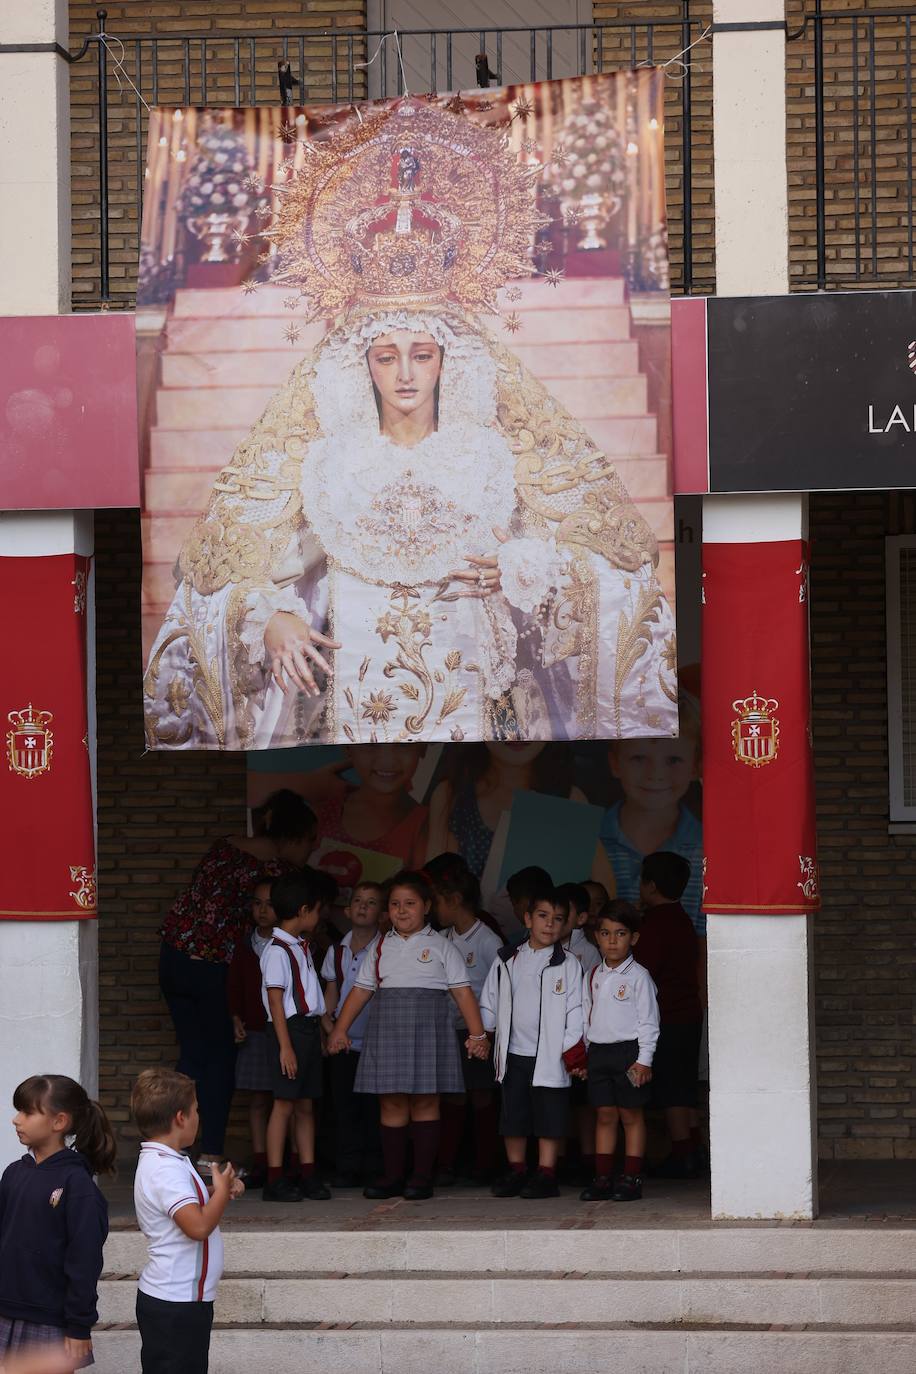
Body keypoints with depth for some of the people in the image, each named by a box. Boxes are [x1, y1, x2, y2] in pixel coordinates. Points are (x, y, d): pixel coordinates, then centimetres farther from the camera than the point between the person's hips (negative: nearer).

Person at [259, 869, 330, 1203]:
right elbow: (276, 1001, -16)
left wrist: (324, 1026, 14)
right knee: (284, 1104, -7)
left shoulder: (301, 947, 17)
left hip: (309, 1028, 9)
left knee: (305, 1105, 10)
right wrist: (285, 1046, -19)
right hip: (290, 1029, -9)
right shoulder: (277, 951, -12)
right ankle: (275, 1180, -4)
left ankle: (308, 1175, 14)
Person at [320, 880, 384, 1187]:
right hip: (344, 1045, 4)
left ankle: (374, 1169, 6)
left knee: (375, 1108, -2)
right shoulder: (337, 951, 9)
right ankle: (347, 1169, 9)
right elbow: (330, 998, 14)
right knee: (344, 1106, 4)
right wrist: (328, 1023, -2)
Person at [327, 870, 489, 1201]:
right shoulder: (380, 947, 13)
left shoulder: (440, 946, 5)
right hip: (387, 1030, 3)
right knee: (391, 1102, 2)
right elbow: (361, 990, 14)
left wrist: (477, 1034, -5)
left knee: (425, 1101, -1)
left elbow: (462, 991, 2)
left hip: (427, 1026, -3)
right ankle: (393, 1176, 8)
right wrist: (340, 1028, 8)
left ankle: (422, 1176, 3)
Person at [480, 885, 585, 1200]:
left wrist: (573, 1048, -12)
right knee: (512, 1114, 8)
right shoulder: (507, 961, 9)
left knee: (549, 1116, -2)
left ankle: (546, 1174, 4)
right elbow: (489, 1004, 15)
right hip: (513, 1053, 3)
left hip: (550, 1055, -3)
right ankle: (516, 1171, 18)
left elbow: (575, 1010, -4)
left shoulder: (568, 964, 0)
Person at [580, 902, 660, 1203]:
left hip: (628, 1051, -5)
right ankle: (603, 1178, 9)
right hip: (598, 1051, 5)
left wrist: (644, 1060, -11)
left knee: (631, 1115, 0)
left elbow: (648, 1020, -6)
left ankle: (632, 1178, 3)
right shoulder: (593, 977, 11)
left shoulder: (638, 977, -5)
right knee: (605, 1115, 7)